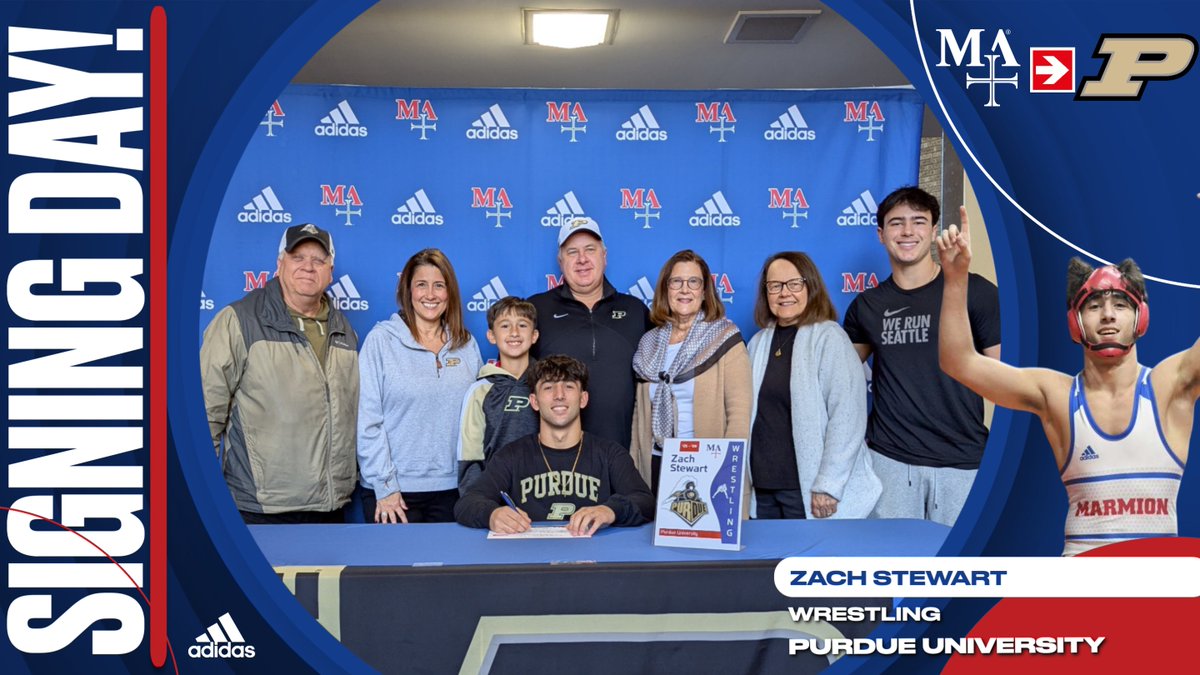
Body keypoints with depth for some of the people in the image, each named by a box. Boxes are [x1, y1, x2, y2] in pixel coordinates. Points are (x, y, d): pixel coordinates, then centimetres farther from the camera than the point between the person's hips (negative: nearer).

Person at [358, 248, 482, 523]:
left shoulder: (467, 345, 8)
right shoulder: (382, 339, -2)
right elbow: (367, 420, -6)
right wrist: (384, 485, -10)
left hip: (451, 489, 3)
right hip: (394, 490, -3)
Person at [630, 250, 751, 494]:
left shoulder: (725, 340, -2)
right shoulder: (649, 343, 11)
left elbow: (739, 414, -8)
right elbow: (640, 413, 14)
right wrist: (632, 469, 9)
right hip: (656, 466, 4)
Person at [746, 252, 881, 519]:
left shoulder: (829, 338, -8)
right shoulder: (759, 342, 10)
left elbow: (847, 417, -15)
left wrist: (828, 486, -18)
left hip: (809, 490, -5)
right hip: (761, 488, 6)